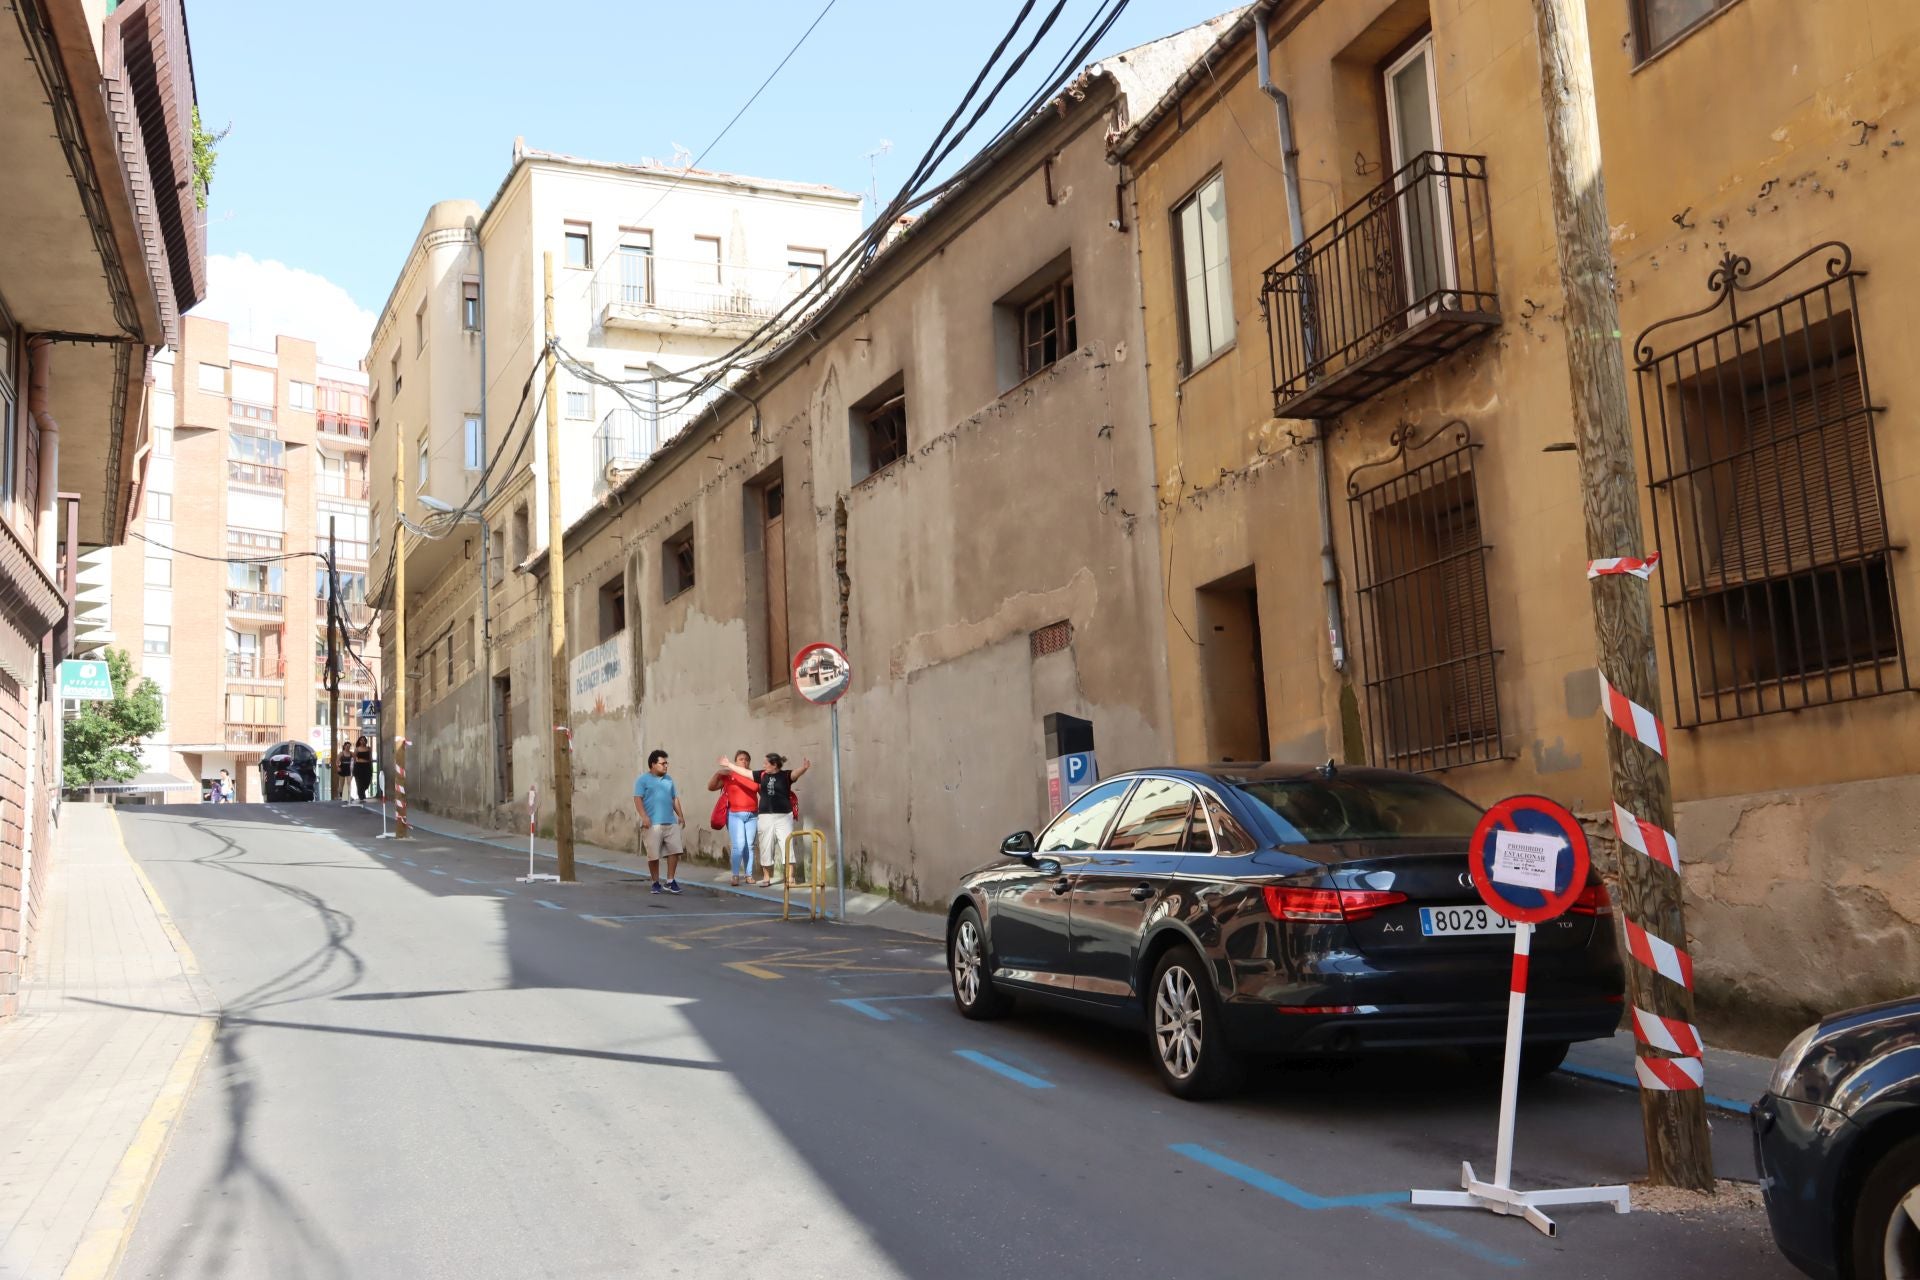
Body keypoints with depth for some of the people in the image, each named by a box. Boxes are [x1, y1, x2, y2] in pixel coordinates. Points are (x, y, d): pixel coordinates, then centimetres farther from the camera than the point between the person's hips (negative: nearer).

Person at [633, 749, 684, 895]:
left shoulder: (668, 780, 17)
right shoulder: (643, 780, -1)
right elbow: (638, 799, -8)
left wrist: (680, 815, 14)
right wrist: (644, 816, -20)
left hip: (671, 822, 5)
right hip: (652, 824, -5)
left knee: (675, 850, -2)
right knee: (653, 855, -1)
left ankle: (670, 881, 8)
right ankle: (656, 883, 13)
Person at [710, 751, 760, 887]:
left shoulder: (755, 776, 8)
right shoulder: (728, 776, 3)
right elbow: (710, 787, 3)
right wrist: (717, 773, -10)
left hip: (752, 815, 2)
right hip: (735, 815, -2)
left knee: (749, 846, 4)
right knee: (739, 845, -11)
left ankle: (749, 875, 9)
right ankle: (735, 876, -6)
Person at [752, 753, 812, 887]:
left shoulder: (786, 775, -6)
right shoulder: (762, 775, 5)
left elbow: (797, 773, -25)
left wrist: (804, 768, -47)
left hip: (784, 817, -4)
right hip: (765, 817, 4)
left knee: (787, 846, -5)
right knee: (766, 848, 10)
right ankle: (766, 877, 22)